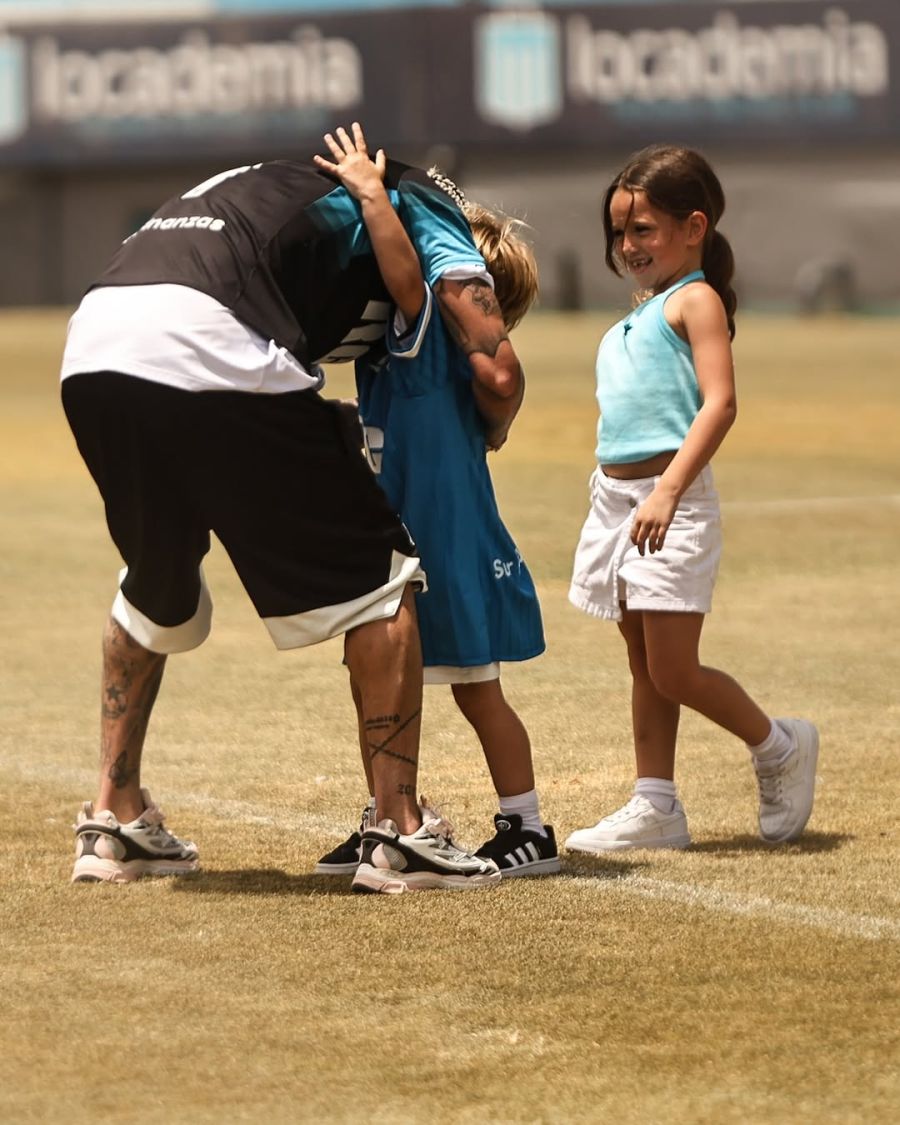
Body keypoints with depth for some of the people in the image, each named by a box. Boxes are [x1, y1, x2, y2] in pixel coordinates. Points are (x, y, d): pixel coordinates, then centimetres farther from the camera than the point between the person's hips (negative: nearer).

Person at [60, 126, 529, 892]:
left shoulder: (281, 187, 39)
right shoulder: (417, 203, 20)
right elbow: (497, 369, 8)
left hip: (90, 349, 7)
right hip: (207, 349, -7)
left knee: (156, 588, 30)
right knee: (377, 576, 7)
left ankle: (114, 823, 30)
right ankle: (404, 832, 6)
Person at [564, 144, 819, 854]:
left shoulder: (695, 300, -8)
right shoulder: (642, 313, 19)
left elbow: (720, 402, -19)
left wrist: (667, 490, -26)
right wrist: (618, 493, 19)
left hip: (670, 504, -9)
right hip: (616, 497, 9)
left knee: (674, 673, -7)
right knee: (645, 668, 10)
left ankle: (781, 748, 13)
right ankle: (655, 808, 13)